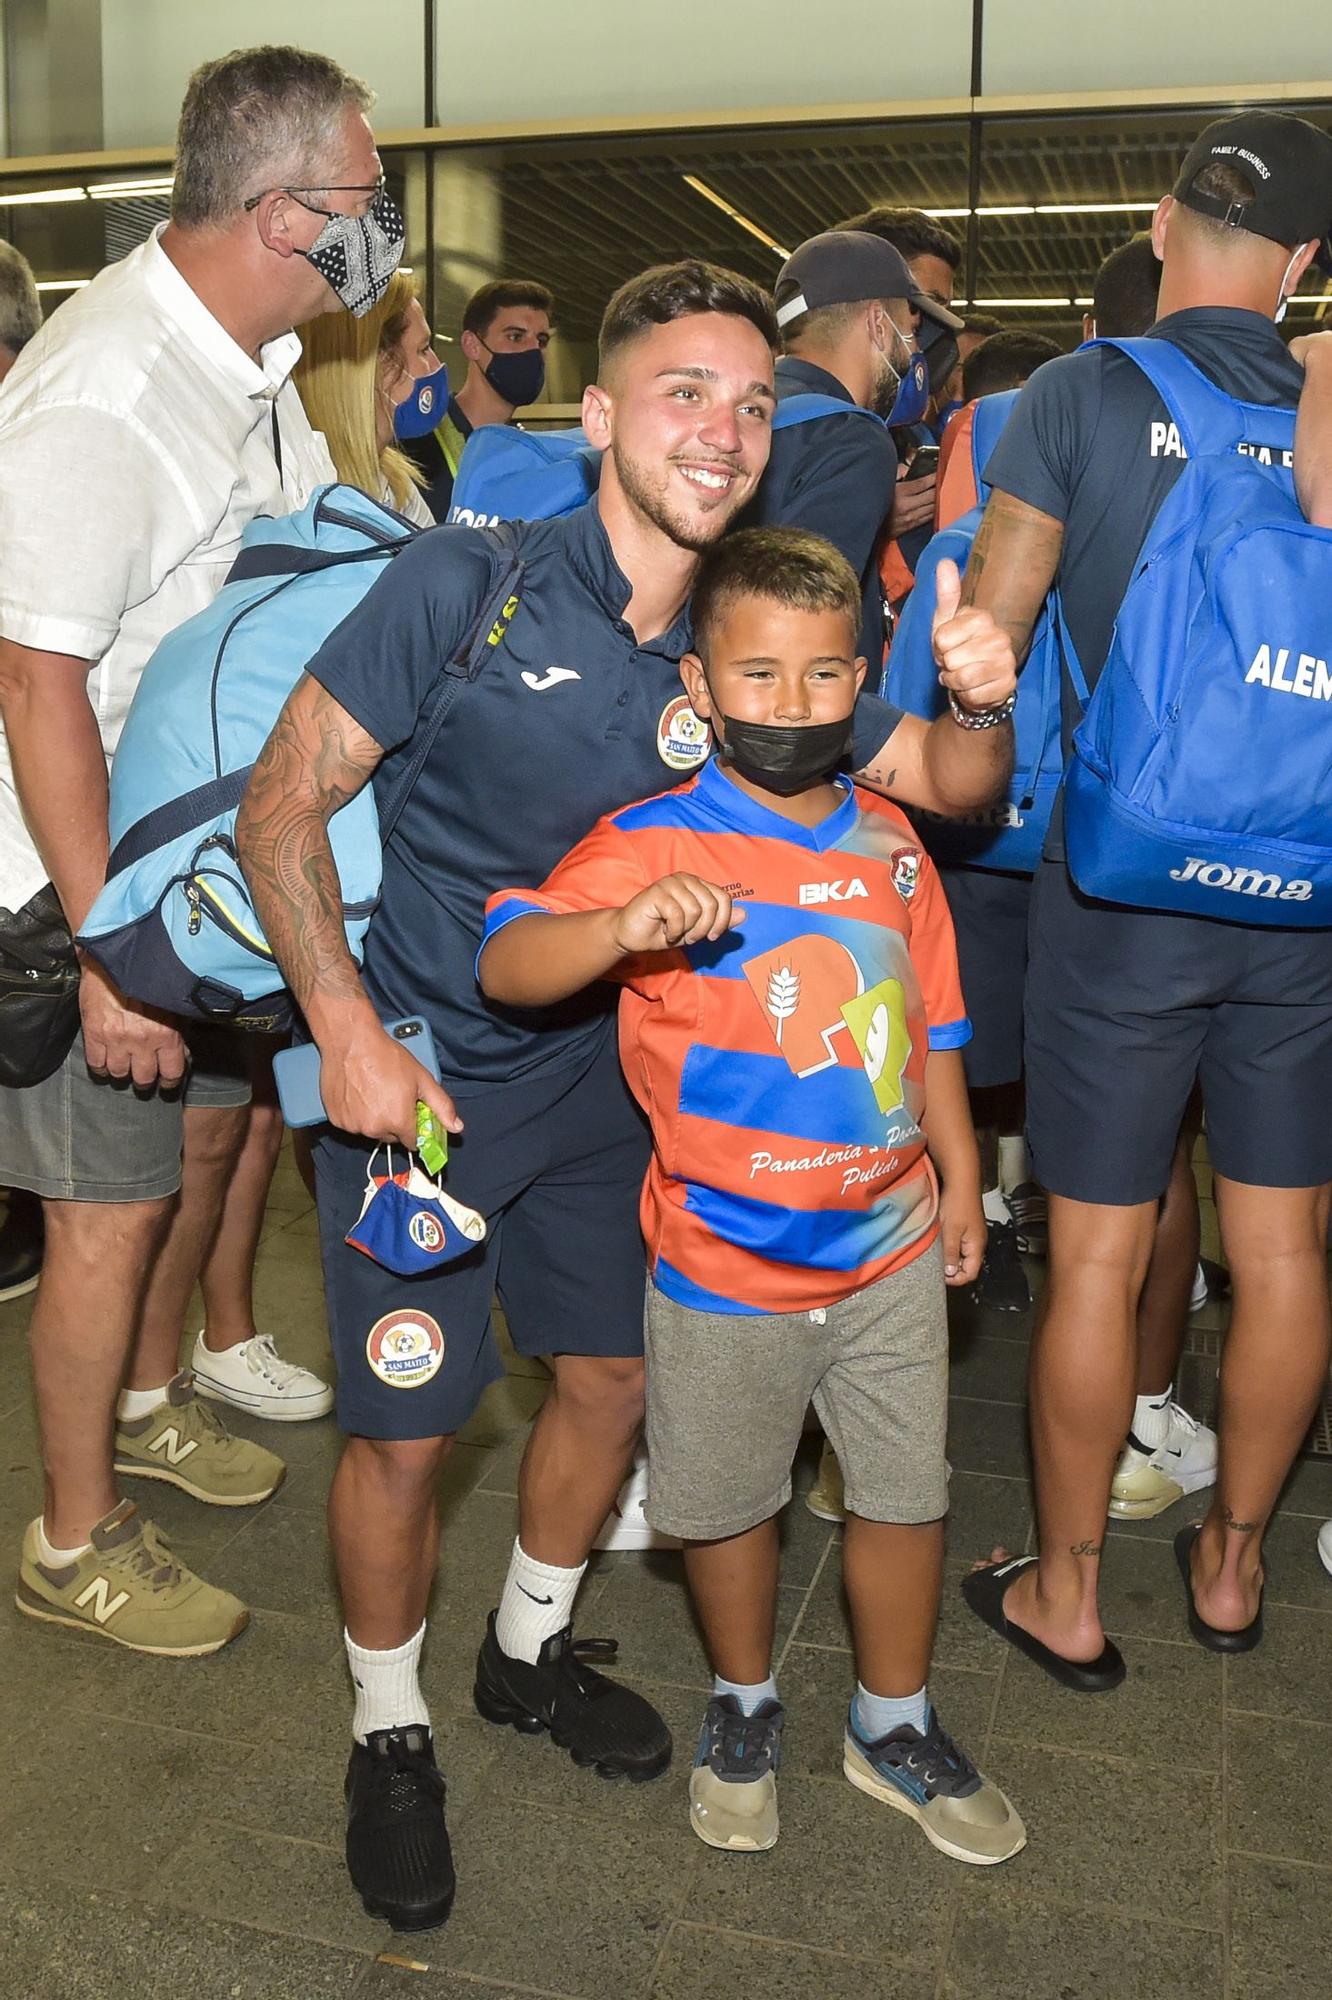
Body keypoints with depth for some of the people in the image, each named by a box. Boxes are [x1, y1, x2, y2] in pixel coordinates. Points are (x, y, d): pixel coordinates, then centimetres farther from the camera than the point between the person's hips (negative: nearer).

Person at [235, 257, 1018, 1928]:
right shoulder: (470, 585, -18)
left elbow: (946, 780, 2)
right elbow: (281, 805, -16)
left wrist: (984, 702, -22)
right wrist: (350, 1036, -23)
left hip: (595, 1076, 5)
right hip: (415, 1076, -5)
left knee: (612, 1379, 15)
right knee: (405, 1430, 2)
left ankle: (528, 1655, 43)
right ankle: (388, 1732, 30)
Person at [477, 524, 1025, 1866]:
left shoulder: (887, 839, 2)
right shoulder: (655, 844, -15)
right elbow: (503, 965, -27)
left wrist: (959, 1176, 16)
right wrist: (624, 927, -46)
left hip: (893, 1251, 4)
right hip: (729, 1269, -4)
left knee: (906, 1498, 17)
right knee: (728, 1504, 16)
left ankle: (894, 1727, 42)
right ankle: (743, 1706, 44)